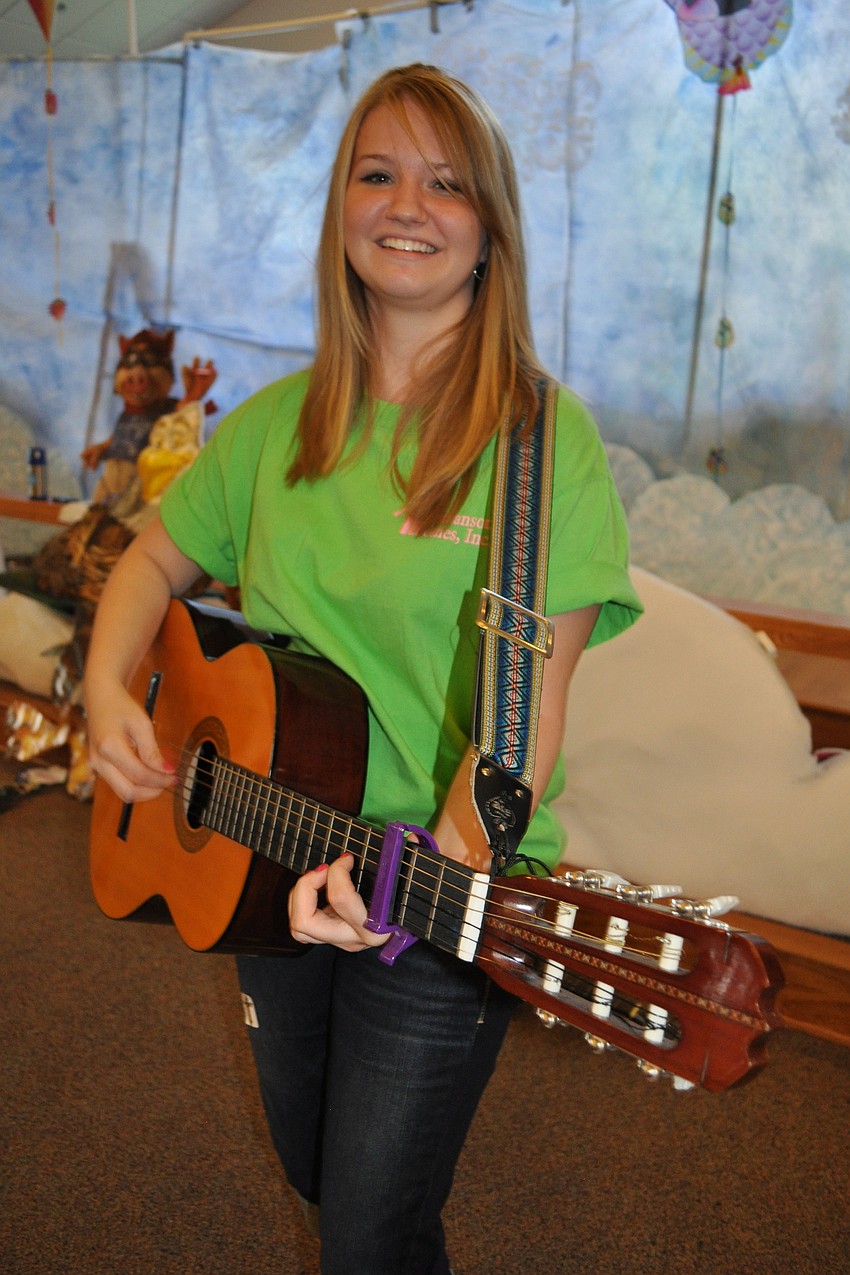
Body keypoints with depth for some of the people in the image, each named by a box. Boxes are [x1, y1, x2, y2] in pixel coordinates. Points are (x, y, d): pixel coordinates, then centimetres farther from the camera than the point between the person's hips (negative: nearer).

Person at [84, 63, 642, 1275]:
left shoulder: (544, 436, -14)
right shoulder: (280, 423, 3)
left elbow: (529, 706, -19)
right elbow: (156, 557, 13)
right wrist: (109, 687, -5)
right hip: (271, 874, 6)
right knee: (313, 1166, 26)